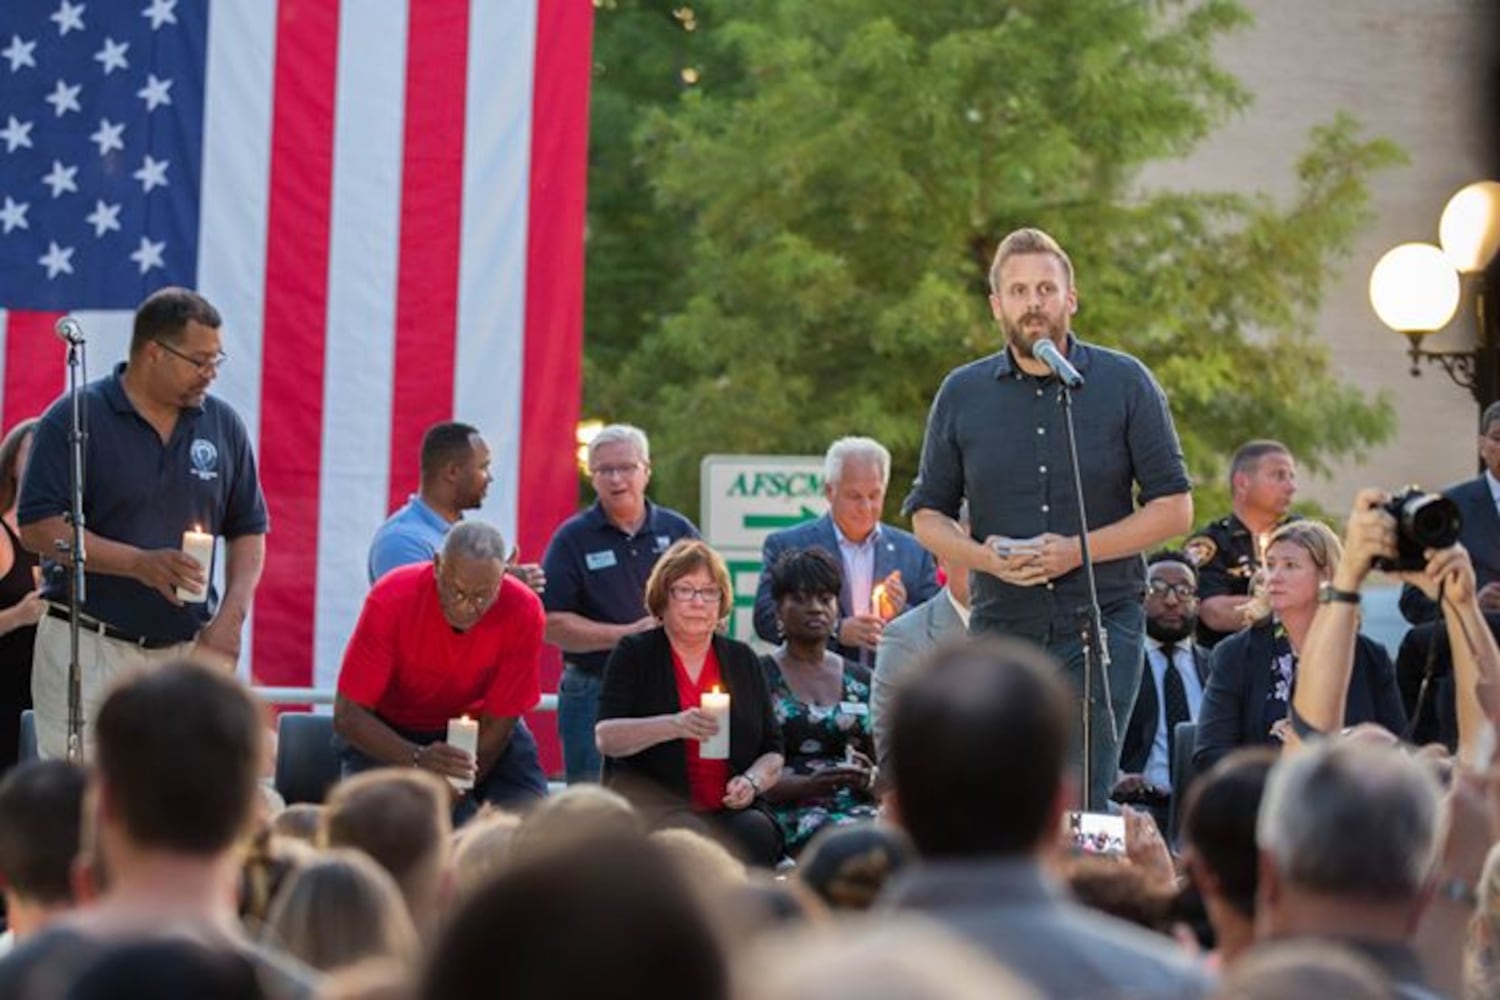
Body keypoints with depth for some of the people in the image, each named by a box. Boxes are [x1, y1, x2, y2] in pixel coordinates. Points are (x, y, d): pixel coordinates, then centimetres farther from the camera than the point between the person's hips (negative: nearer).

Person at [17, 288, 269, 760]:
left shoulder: (223, 425, 9)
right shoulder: (75, 420, -4)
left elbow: (248, 529, 14)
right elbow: (38, 529, -9)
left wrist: (231, 615, -2)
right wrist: (139, 563, -19)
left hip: (188, 648, 4)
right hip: (90, 648, -4)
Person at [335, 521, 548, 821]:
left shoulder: (524, 612, -24)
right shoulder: (392, 599, -27)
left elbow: (497, 724, -14)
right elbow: (348, 715, -25)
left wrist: (454, 796, -25)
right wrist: (417, 759, -42)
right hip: (390, 731, -2)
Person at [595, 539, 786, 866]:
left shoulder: (742, 660, 16)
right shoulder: (634, 654, 6)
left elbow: (772, 753, 18)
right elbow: (606, 737, -8)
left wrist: (752, 782, -6)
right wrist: (674, 726, -25)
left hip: (729, 812, 3)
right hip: (652, 810, -3)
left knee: (758, 833, -30)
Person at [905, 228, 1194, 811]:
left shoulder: (1125, 384, 2)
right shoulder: (961, 395, 8)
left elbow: (1174, 508, 0)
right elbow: (927, 515, 13)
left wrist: (1076, 550, -12)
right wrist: (984, 556, -9)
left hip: (1102, 625, -2)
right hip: (1001, 629, 3)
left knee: (1084, 802, -8)